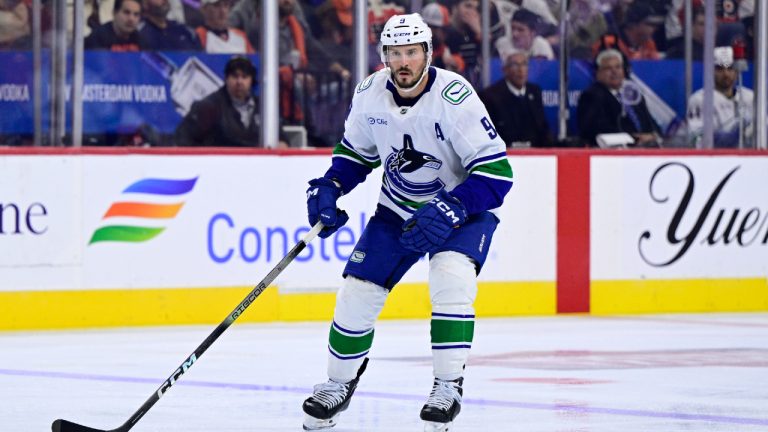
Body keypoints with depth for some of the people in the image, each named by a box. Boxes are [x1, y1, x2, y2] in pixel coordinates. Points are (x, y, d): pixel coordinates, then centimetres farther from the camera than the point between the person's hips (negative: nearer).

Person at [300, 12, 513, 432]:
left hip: (463, 208, -5)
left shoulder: (454, 96, -27)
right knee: (358, 291, -1)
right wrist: (327, 189, -6)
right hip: (397, 209, 5)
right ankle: (339, 382, 21)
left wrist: (449, 209, -36)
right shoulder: (370, 94, -10)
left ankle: (448, 386, -18)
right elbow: (354, 153, 10)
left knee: (451, 282, -29)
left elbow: (497, 171, -26)